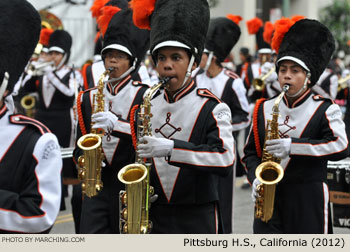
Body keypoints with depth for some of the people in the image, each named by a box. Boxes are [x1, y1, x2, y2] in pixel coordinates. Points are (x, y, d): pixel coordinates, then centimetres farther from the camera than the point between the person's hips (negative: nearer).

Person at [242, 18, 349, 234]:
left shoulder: (325, 109, -2)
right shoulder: (263, 109, 8)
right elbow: (251, 152, 14)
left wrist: (292, 145, -25)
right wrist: (256, 178, -6)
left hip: (309, 201, -2)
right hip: (269, 199, 2)